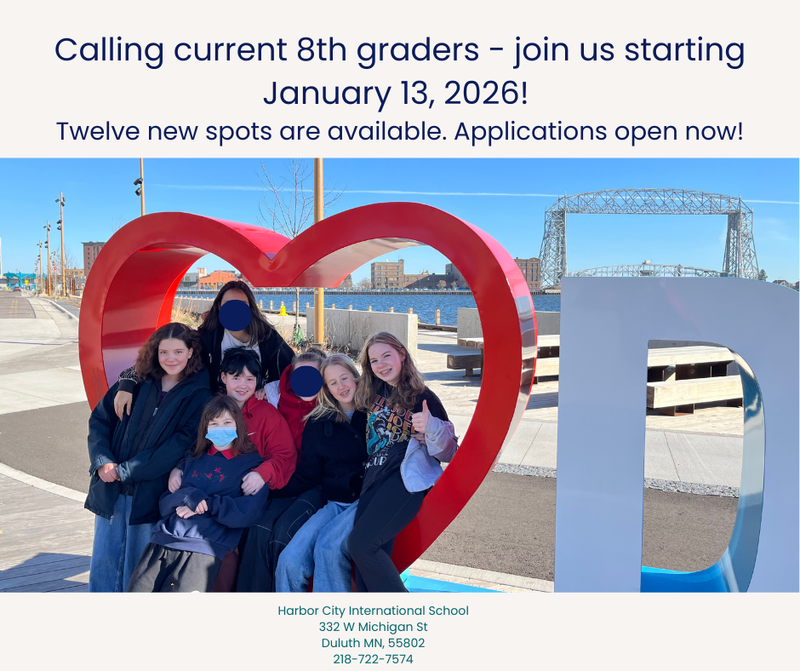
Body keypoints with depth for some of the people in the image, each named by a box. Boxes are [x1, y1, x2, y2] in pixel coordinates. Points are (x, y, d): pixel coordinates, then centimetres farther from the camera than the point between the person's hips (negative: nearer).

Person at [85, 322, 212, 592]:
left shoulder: (198, 395, -4)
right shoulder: (136, 382, 6)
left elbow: (179, 445, -12)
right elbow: (99, 420, 8)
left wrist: (124, 471, -14)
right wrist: (103, 461, -9)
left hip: (149, 494, -3)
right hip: (109, 489, 3)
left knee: (137, 570, 6)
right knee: (103, 562, 10)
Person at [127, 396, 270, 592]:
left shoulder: (252, 464, 4)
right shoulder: (192, 460, 19)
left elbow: (248, 513, -8)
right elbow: (164, 503, 12)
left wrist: (206, 504, -8)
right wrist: (189, 496, -8)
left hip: (203, 549, -4)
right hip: (163, 539, 5)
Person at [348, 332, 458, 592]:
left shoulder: (423, 398, -2)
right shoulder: (372, 394, 11)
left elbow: (449, 452, -4)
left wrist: (431, 427, -24)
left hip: (406, 478, -6)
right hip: (374, 478, 6)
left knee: (361, 544, -17)